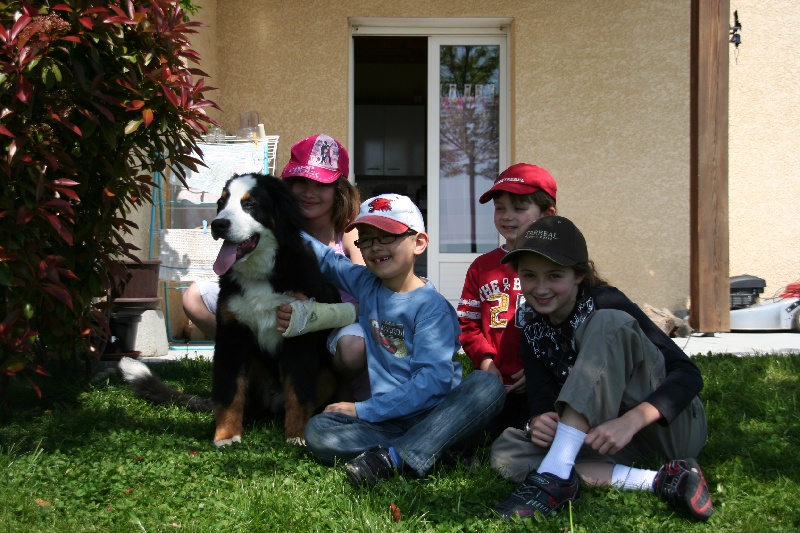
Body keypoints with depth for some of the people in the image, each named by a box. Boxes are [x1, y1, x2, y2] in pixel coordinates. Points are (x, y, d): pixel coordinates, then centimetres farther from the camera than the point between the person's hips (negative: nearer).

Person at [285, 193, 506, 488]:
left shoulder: (431, 306, -7)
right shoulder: (365, 284, 12)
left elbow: (433, 381, -17)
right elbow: (324, 258, 27)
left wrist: (364, 410, -17)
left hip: (434, 414, -4)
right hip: (387, 421, 4)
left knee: (487, 385, -31)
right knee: (317, 430, -21)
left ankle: (395, 457, -38)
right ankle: (428, 450, -28)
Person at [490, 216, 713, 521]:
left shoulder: (605, 303, -14)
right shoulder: (534, 330, 3)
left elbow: (688, 374, -20)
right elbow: (542, 400, -5)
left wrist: (631, 421, -35)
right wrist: (540, 422, -30)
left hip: (674, 425, -5)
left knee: (607, 324, -28)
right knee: (506, 454, -19)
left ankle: (555, 476, -36)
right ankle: (658, 481, -27)